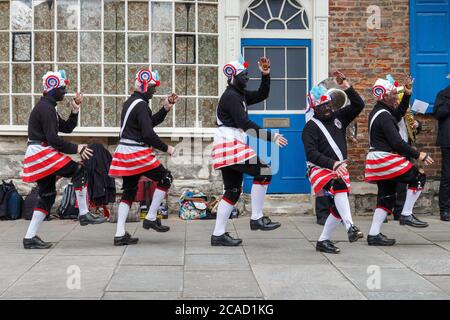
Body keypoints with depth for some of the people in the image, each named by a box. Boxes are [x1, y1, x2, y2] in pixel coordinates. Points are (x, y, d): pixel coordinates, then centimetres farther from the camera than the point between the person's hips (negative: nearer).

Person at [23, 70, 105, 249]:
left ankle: (30, 238, 9)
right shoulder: (46, 108, -13)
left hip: (38, 155, 11)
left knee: (47, 196, 9)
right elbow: (52, 138, -19)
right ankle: (84, 214, -7)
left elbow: (66, 128, 19)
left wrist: (75, 110, 7)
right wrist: (76, 149, -14)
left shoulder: (47, 107, 20)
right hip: (42, 152, -11)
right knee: (79, 171, -11)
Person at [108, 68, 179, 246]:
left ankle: (120, 234, 8)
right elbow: (148, 134, -20)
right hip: (138, 153, -10)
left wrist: (165, 108, 13)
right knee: (165, 178, 4)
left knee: (129, 191, 11)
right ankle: (151, 218, 7)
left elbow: (150, 122, 21)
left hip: (125, 152, 10)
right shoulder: (141, 105, -14)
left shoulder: (130, 102, 16)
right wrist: (166, 148, -10)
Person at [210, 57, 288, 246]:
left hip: (232, 148, 10)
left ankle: (218, 235, 10)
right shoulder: (230, 97, -12)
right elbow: (245, 124, -20)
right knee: (264, 172, -15)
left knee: (233, 191, 9)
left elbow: (262, 95, 23)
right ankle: (256, 219, -10)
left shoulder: (240, 95, 18)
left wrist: (266, 75, 9)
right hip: (230, 146, -10)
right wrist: (271, 137, -21)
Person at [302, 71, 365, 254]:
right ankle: (350, 227, -42)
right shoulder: (311, 127, -6)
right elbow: (311, 154, -17)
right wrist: (333, 164, -28)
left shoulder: (338, 117, 11)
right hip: (320, 170, -7)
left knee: (339, 207, 6)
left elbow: (358, 105, 5)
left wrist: (346, 86, -8)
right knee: (340, 185, -36)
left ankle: (323, 241, 20)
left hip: (339, 169, 7)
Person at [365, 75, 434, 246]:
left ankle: (374, 234, 9)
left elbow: (398, 113, 29)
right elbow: (397, 142, -22)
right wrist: (418, 155, -17)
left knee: (386, 196, 11)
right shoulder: (384, 116, -17)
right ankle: (406, 215, -1)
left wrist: (407, 94, 19)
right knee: (419, 177, -2)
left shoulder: (378, 112, 15)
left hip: (377, 160, 10)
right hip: (386, 159, -10)